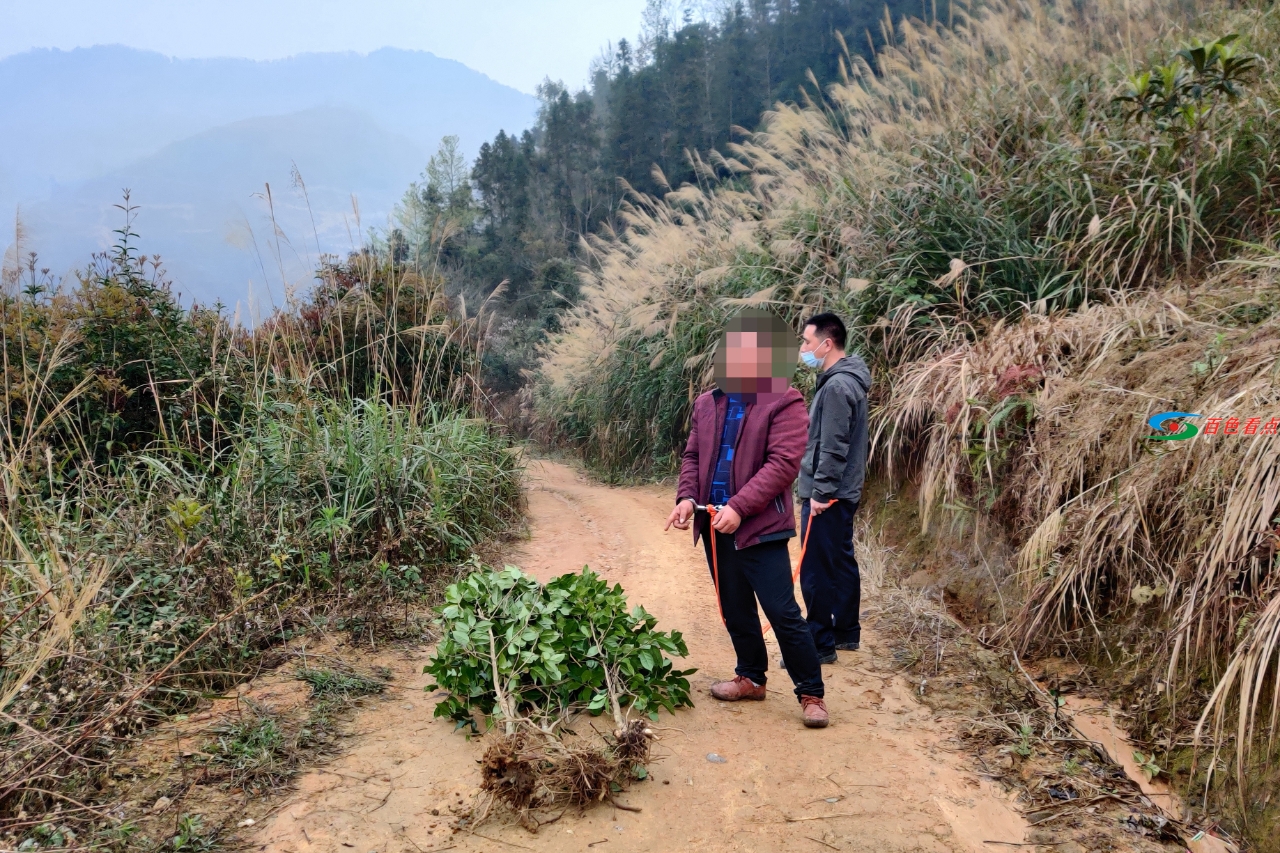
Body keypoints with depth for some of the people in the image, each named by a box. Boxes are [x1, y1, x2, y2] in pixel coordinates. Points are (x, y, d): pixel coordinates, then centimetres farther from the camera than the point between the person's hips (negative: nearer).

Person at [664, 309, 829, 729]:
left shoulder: (785, 403, -9)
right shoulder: (708, 403, 11)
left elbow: (783, 464, -17)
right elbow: (693, 456, 15)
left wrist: (739, 507, -24)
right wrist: (687, 496, -5)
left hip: (761, 526, -6)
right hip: (715, 523, 6)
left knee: (782, 612, -5)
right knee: (735, 609, 17)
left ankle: (811, 693, 9)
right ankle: (752, 677, 34)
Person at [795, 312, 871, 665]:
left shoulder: (837, 386, -20)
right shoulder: (845, 380, 13)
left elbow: (833, 448, -23)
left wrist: (819, 491, -20)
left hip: (827, 495, -10)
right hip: (841, 492, 10)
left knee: (816, 571, -3)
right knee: (841, 563, 17)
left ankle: (820, 645, 6)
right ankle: (847, 632, 28)